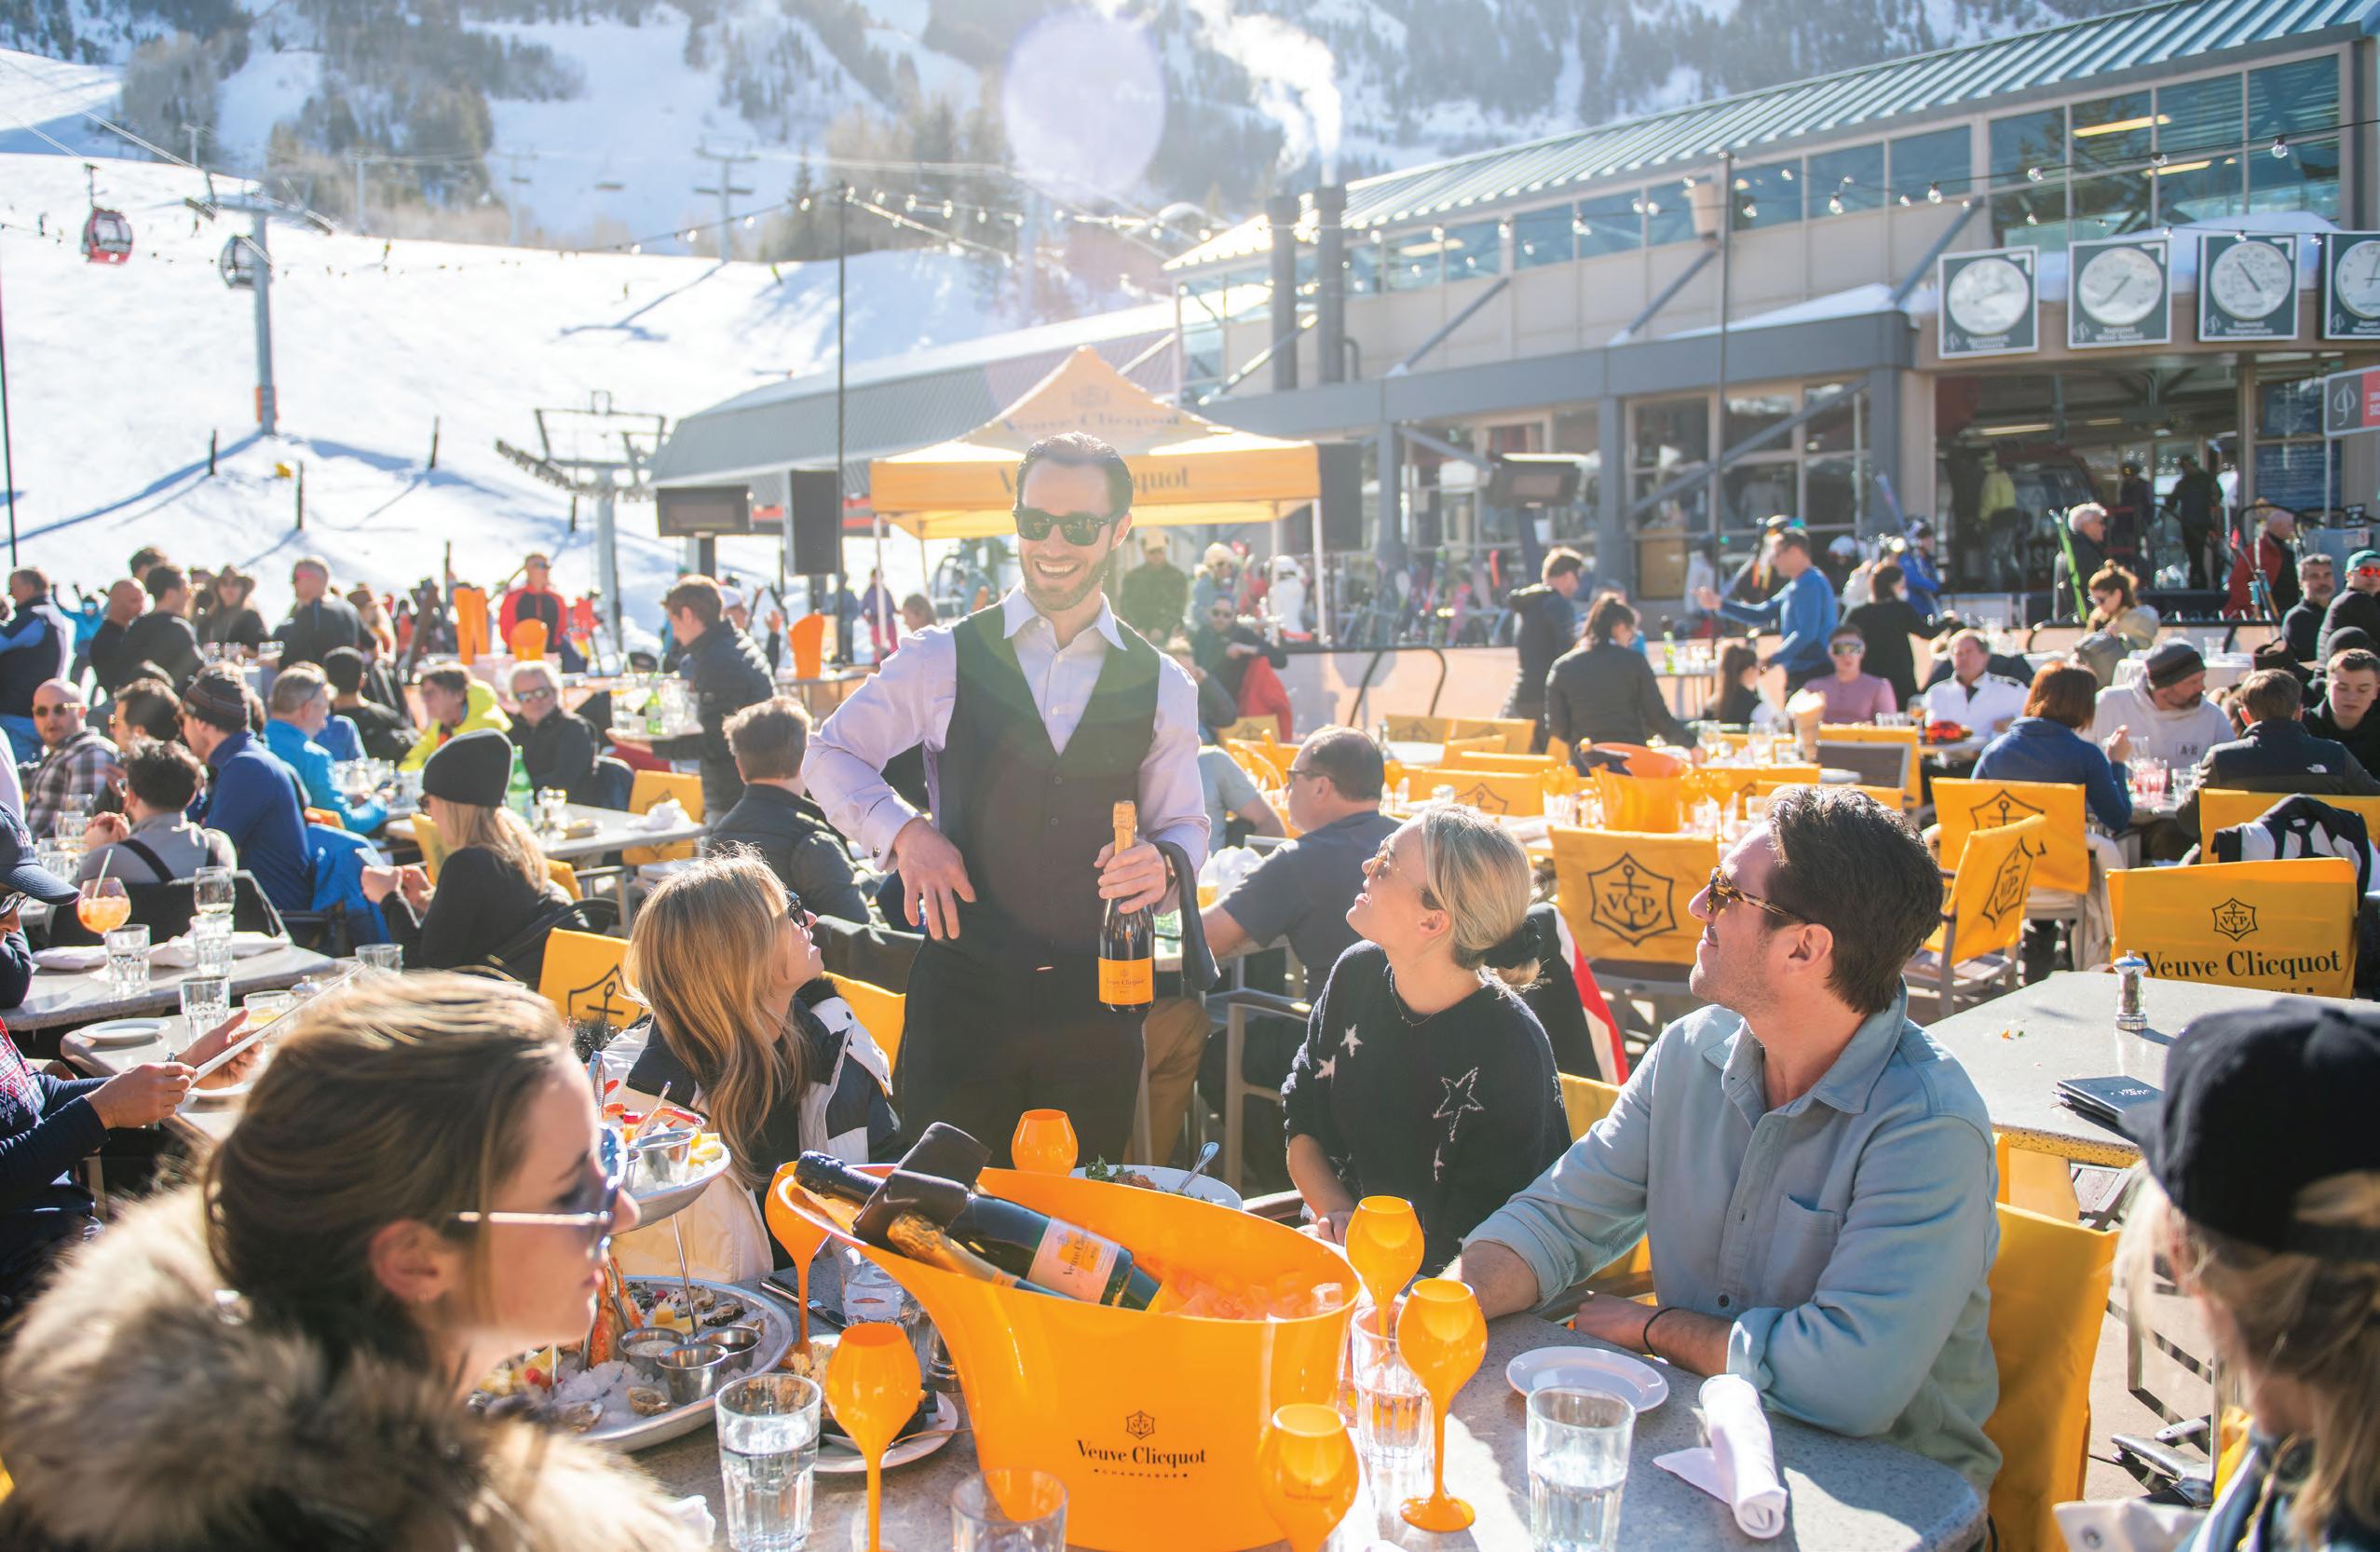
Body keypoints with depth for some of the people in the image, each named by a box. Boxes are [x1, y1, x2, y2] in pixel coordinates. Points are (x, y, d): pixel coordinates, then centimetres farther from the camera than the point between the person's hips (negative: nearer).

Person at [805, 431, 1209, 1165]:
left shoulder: (1162, 686, 4)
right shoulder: (943, 658, -1)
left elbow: (1184, 823, 10)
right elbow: (830, 755, 7)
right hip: (962, 991, -1)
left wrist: (1164, 865, -13)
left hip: (1096, 998, 2)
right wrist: (903, 830, -10)